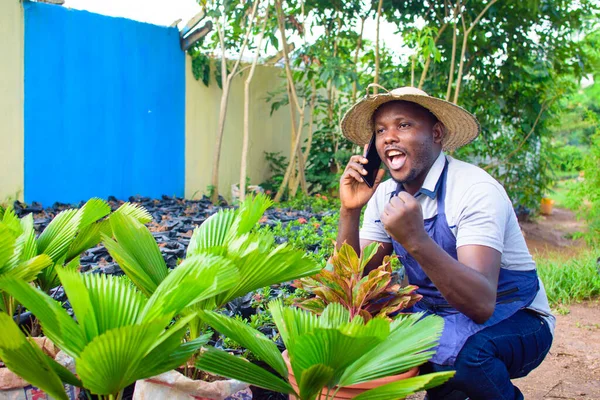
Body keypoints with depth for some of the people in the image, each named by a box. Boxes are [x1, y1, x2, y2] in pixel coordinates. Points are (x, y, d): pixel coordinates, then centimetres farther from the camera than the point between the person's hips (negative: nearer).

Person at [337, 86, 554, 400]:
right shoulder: (384, 195, -3)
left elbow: (482, 304, -34)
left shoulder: (475, 190, -23)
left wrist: (416, 241, -47)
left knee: (458, 343, -35)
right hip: (439, 316, 6)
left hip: (512, 322, -6)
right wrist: (350, 211, -19)